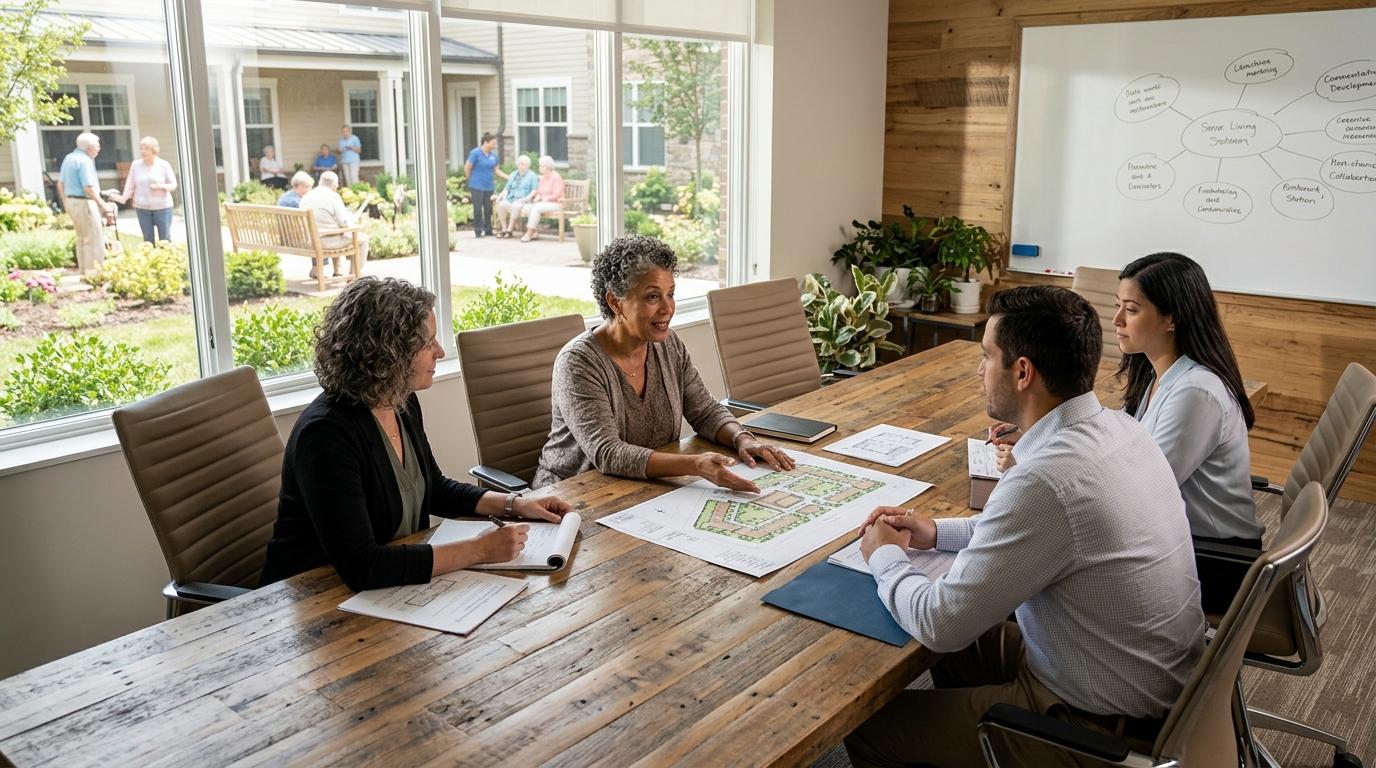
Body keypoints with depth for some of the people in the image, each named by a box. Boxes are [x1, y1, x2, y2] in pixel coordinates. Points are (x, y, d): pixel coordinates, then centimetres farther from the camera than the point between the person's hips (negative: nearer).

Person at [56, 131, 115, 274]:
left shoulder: (69, 158, 12)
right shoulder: (85, 161, -17)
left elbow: (60, 183, 17)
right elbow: (88, 188, -23)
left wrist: (66, 203, 25)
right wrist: (102, 205, -15)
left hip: (71, 202, 10)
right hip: (85, 203, -10)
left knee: (82, 239, 18)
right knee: (94, 240, -5)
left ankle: (84, 271, 25)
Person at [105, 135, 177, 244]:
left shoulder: (164, 165, -2)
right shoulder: (135, 165, 3)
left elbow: (173, 184, 2)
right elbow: (130, 185, 6)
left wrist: (162, 186, -17)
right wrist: (123, 198, -7)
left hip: (162, 206, -2)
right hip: (142, 207, 2)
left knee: (165, 239, 0)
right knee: (148, 239, 5)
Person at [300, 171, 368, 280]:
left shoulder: (305, 197, 6)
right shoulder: (333, 197, -14)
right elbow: (345, 223, -16)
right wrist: (350, 215, 8)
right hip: (326, 241, -8)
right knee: (362, 238, 11)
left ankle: (337, 271, 38)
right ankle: (357, 274, 18)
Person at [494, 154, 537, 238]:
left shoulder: (532, 175, 11)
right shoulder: (513, 175, 26)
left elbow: (534, 190, 0)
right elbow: (507, 188, 22)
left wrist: (527, 198, -16)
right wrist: (504, 197, 3)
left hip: (523, 201, -5)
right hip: (510, 199, 5)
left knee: (515, 205, -38)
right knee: (501, 204, -28)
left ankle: (509, 230, -34)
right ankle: (504, 229, -26)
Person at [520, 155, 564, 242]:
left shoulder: (556, 177, -9)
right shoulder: (542, 178, 15)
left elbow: (556, 195, -16)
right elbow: (539, 192, 18)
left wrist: (543, 199, -17)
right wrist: (537, 198, -5)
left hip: (555, 204, -8)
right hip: (543, 203, 8)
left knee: (536, 207, -31)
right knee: (527, 207, -17)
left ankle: (529, 234, -30)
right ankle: (534, 233, -21)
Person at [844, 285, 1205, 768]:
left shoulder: (1045, 480, -31)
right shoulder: (1117, 428, -4)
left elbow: (941, 624, -23)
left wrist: (885, 557, -4)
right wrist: (936, 534, 9)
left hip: (1102, 726, -8)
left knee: (868, 729, 3)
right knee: (960, 650, 25)